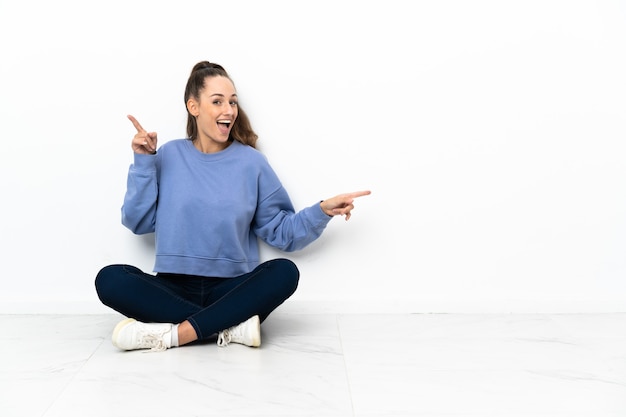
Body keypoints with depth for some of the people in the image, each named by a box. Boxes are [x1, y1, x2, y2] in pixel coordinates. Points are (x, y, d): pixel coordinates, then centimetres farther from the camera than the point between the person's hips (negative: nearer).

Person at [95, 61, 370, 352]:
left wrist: (323, 211, -13)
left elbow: (281, 233, 2)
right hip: (174, 288, 1)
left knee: (284, 272, -29)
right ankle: (231, 326, -27)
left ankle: (169, 334, -30)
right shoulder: (170, 156, 4)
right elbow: (138, 222, 0)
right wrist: (144, 162, -6)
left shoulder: (251, 161, 2)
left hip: (231, 289, 0)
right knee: (110, 279, -26)